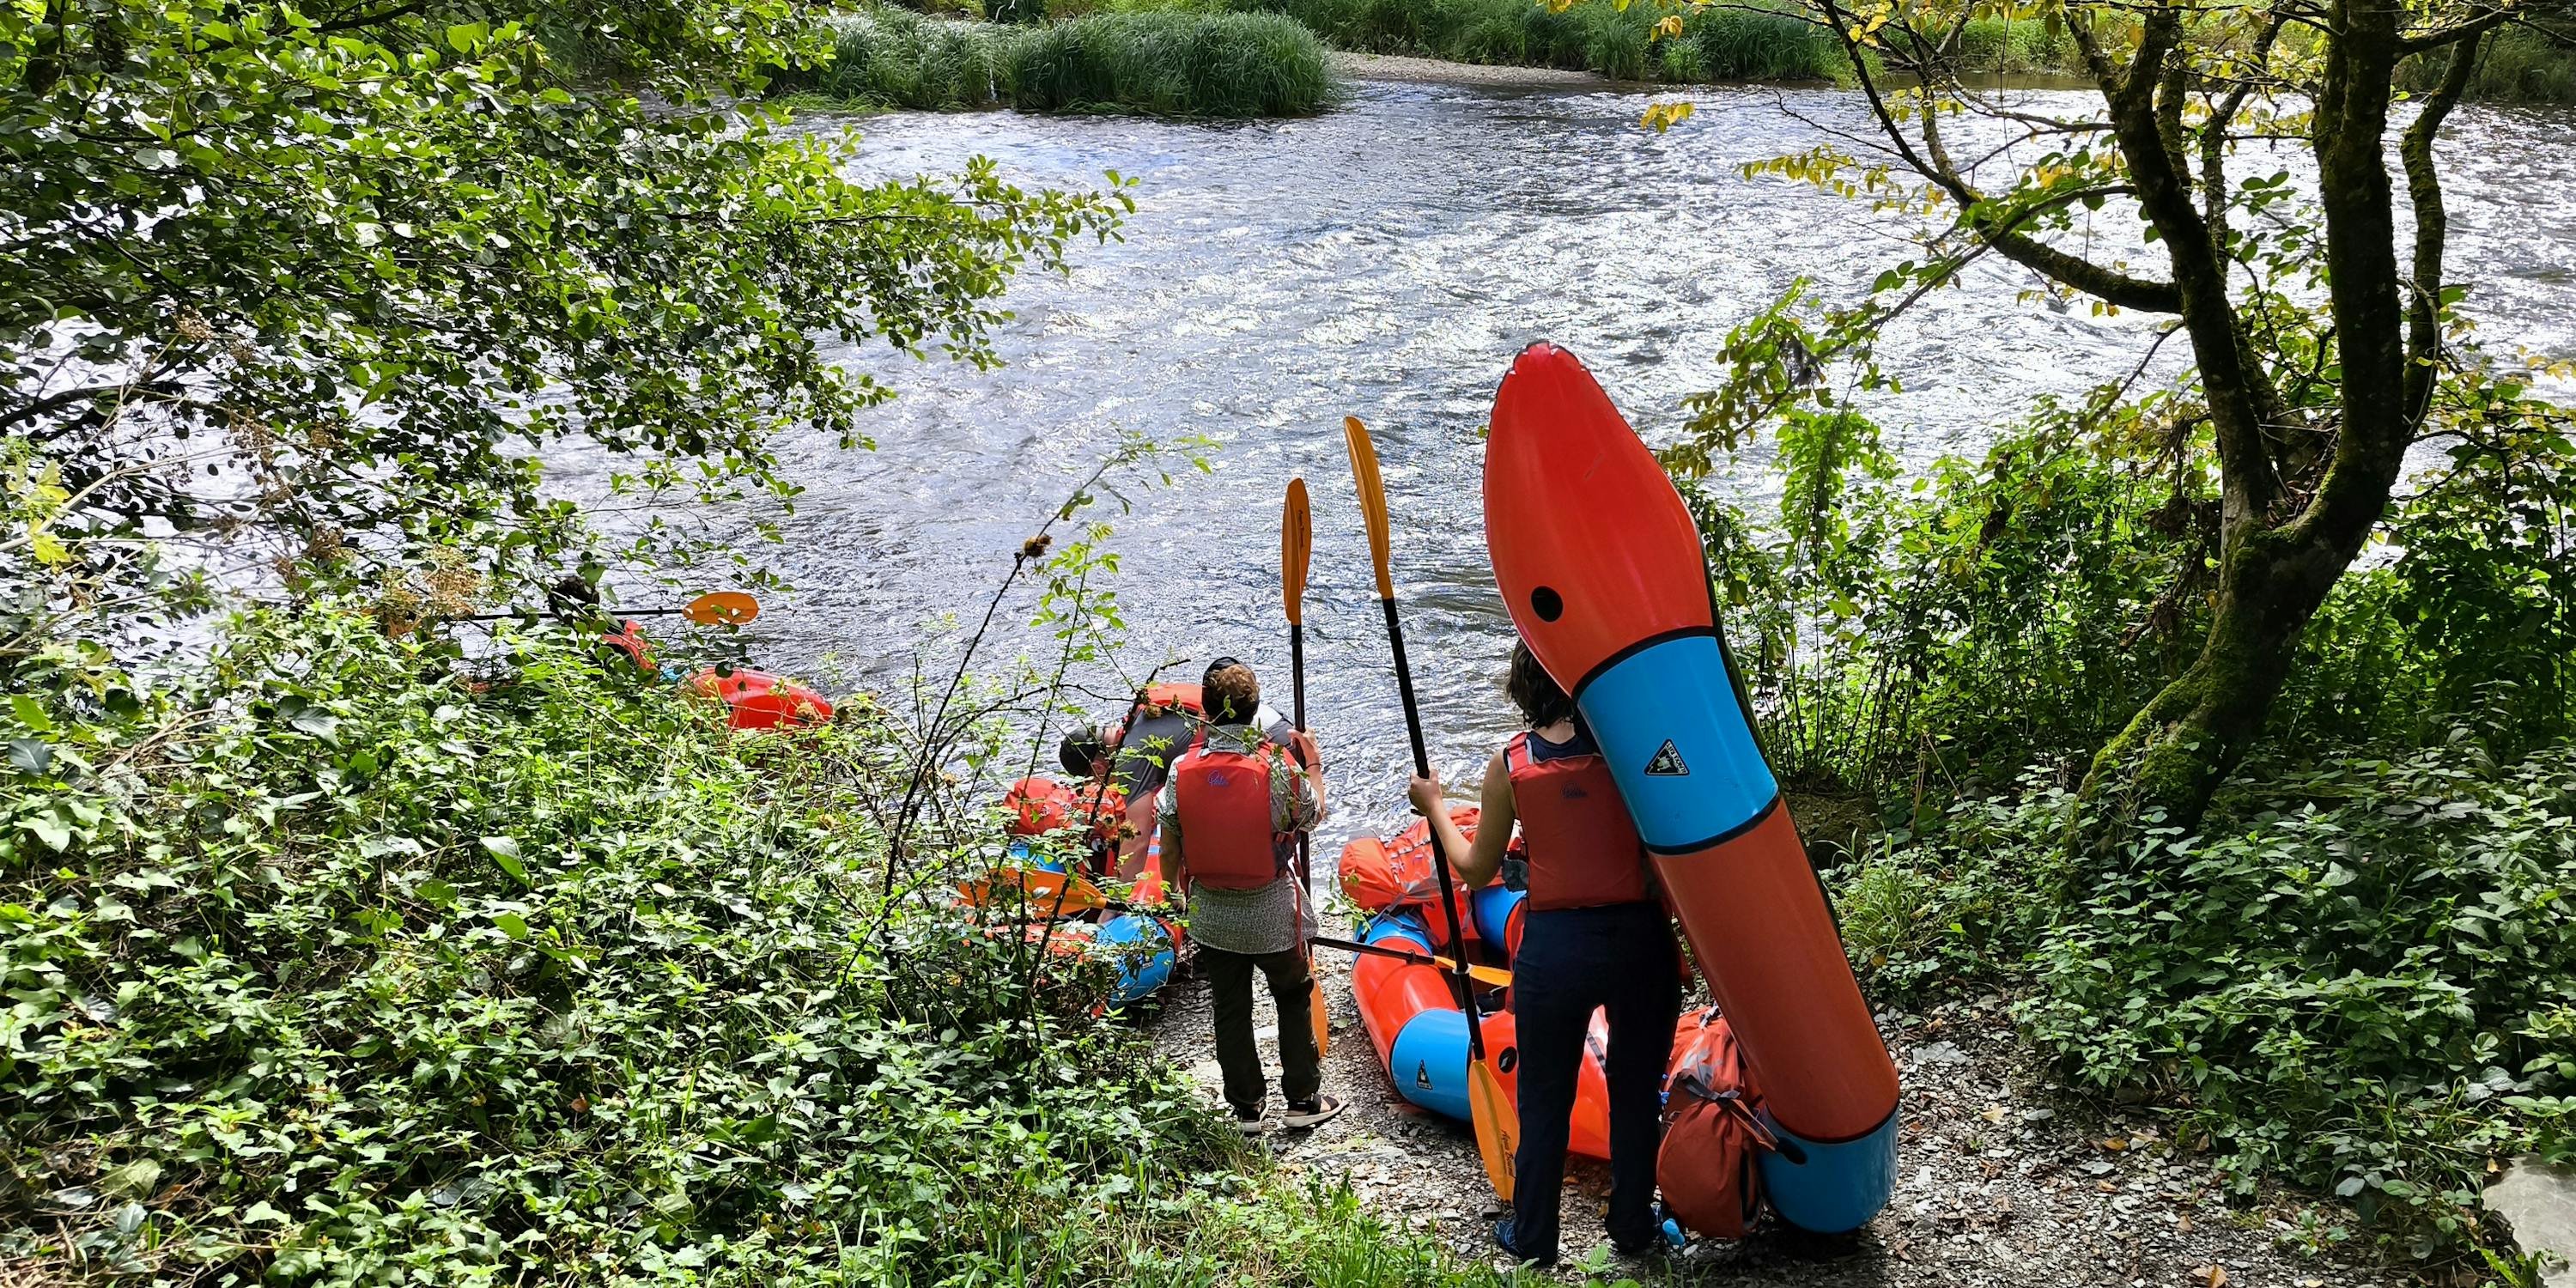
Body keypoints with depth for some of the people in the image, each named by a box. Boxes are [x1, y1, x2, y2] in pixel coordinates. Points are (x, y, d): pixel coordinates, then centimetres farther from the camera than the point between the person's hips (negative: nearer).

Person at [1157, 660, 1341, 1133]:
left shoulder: (1181, 770, -11)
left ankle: (1247, 1107, 28)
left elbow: (1169, 851, -3)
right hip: (1273, 917, -2)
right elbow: (1314, 815, 1)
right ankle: (1302, 1099, 27)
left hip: (1211, 920, 2)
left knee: (1230, 1011, 17)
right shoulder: (1279, 767, -19)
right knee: (1294, 998, 19)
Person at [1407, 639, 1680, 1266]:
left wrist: (1434, 807, 19)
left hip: (1554, 948, 0)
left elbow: (1476, 869, 5)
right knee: (1636, 1091, 20)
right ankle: (1633, 1227, 36)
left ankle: (1532, 1238, 32)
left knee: (1544, 1099, 17)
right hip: (1639, 939, 0)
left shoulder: (1509, 765, -5)